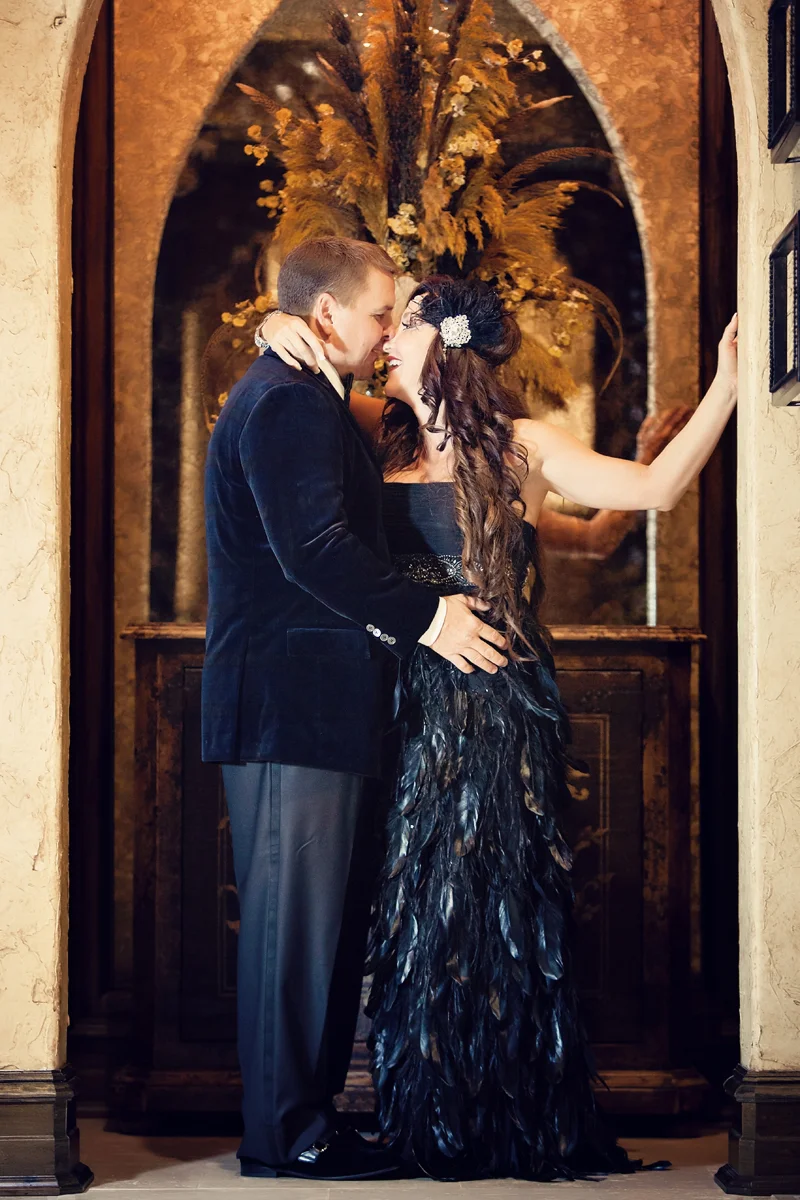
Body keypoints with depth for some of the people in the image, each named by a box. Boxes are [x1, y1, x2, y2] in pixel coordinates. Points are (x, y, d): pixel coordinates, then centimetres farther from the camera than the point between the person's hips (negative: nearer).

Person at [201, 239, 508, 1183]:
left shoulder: (296, 398, 23)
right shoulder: (290, 400, -12)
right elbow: (314, 548, -22)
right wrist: (423, 617, -16)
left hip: (301, 702, 11)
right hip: (293, 702, -11)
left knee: (323, 917, 12)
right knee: (296, 917, -6)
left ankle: (305, 1111, 18)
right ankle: (287, 1133, 1)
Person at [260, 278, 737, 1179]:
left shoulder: (519, 449, -1)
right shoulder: (381, 441, 9)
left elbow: (655, 487, -9)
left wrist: (725, 388, -17)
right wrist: (282, 330, -6)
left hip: (496, 701, -4)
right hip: (409, 700, 4)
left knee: (493, 898, 2)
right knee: (415, 909, 6)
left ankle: (513, 1123, 14)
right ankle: (431, 1123, 17)